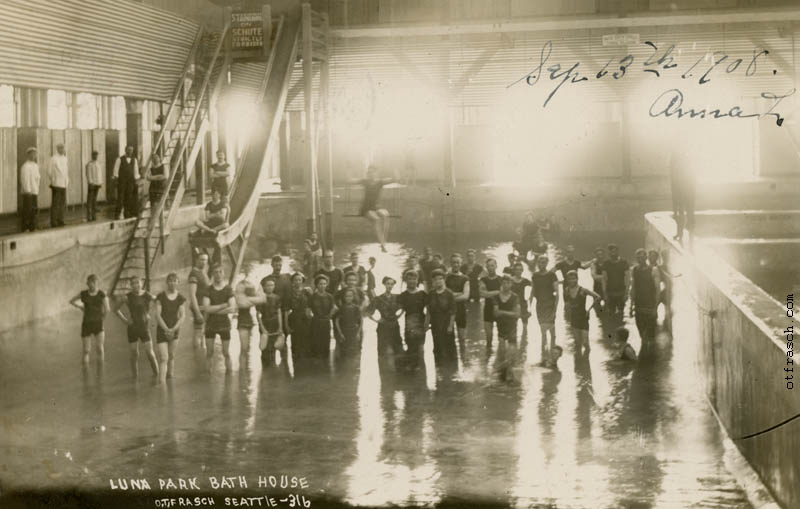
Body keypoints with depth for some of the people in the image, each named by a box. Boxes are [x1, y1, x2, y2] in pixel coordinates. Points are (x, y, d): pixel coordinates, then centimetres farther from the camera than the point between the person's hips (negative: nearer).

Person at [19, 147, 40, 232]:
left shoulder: (36, 165, 15)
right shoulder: (25, 166, -11)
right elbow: (24, 179, -16)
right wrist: (27, 191, -20)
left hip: (34, 192, 8)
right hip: (27, 192, -8)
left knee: (34, 209, 9)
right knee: (27, 210, -5)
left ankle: (32, 227, 15)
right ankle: (25, 228, 1)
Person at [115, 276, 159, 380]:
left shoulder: (148, 296, -5)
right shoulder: (128, 297, -5)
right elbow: (117, 309, 7)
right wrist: (124, 320, -4)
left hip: (145, 328, -1)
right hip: (132, 328, 1)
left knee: (150, 354, -7)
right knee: (134, 354, 8)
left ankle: (157, 376, 0)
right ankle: (135, 376, 21)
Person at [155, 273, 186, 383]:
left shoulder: (180, 298, 2)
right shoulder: (160, 297, -4)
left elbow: (182, 316, -1)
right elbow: (157, 315, -7)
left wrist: (173, 329, -12)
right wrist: (166, 329, -13)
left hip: (175, 330, 2)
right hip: (162, 330, -2)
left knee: (171, 356, 9)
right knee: (163, 358, -11)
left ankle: (170, 375, 21)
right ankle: (162, 381, -18)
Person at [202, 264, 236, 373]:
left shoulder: (228, 289, -4)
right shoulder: (208, 290, -1)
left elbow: (232, 309, -15)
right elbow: (206, 308, -13)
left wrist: (213, 310, -13)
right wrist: (224, 305, -16)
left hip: (224, 324, -1)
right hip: (210, 324, 1)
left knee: (226, 352, 2)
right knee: (209, 352, 3)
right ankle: (209, 373, 12)